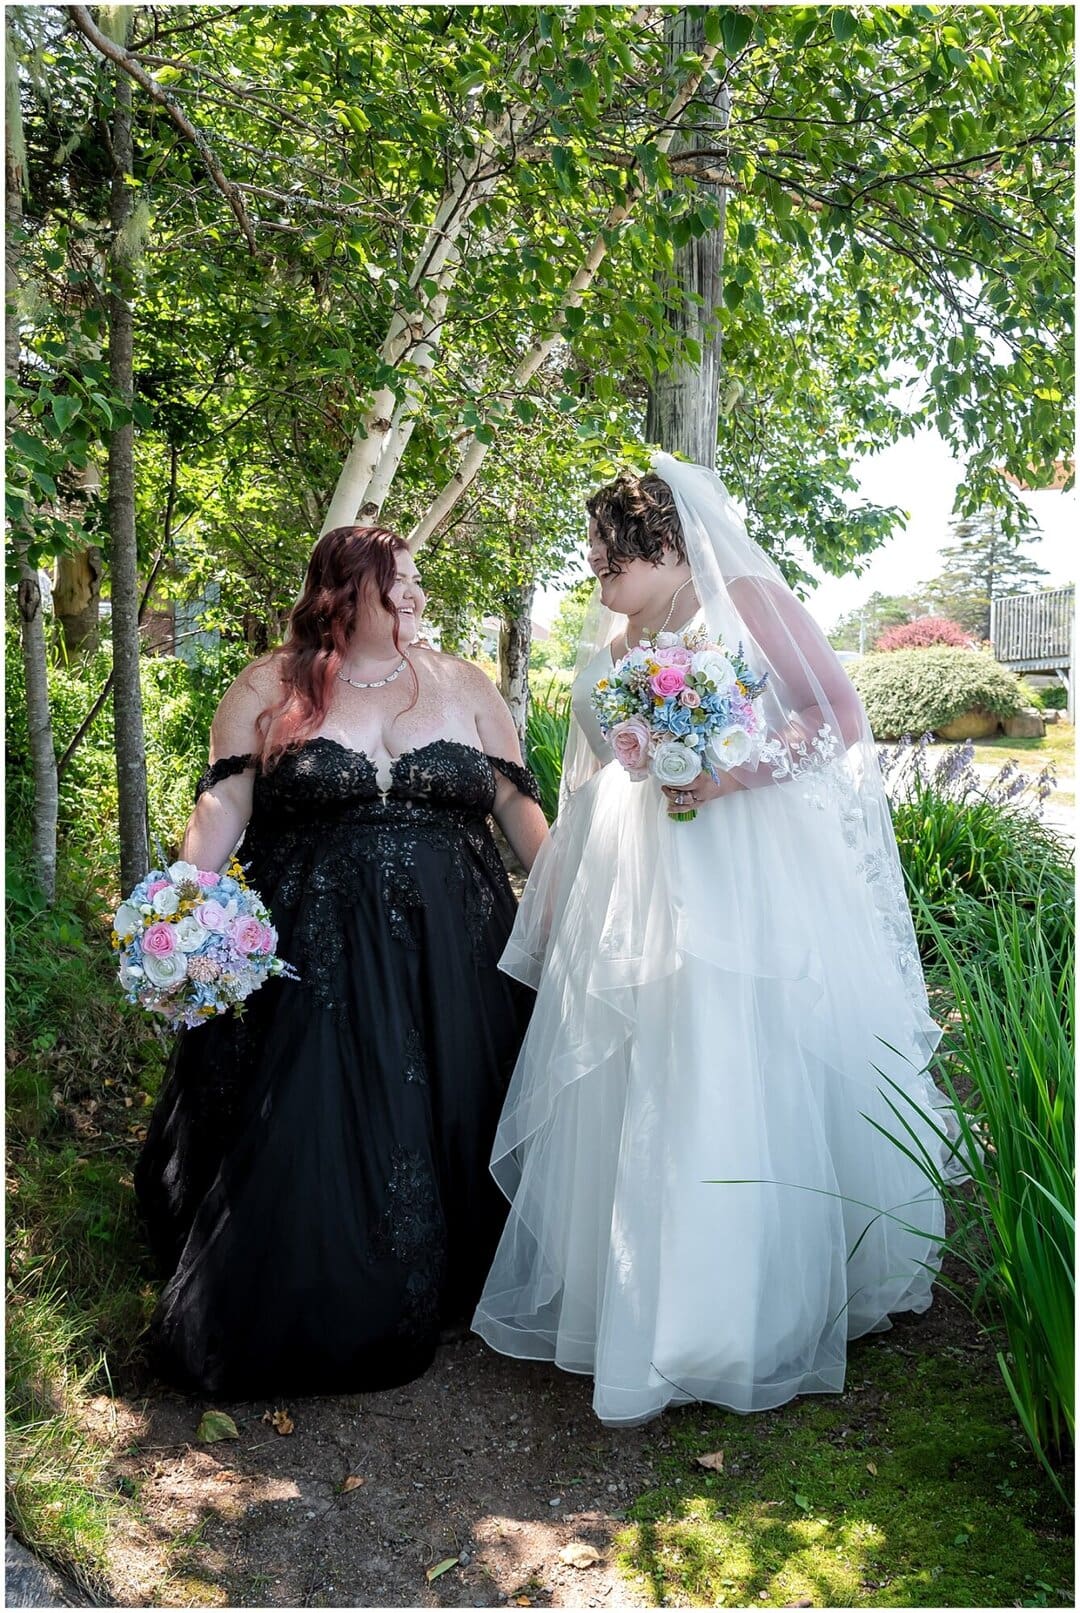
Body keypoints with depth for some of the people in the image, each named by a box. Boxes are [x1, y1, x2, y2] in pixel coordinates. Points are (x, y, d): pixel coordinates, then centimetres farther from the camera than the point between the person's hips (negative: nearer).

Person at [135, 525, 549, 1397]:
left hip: (451, 963, 2)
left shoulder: (465, 686, 9)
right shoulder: (271, 687, 4)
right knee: (310, 1149, 1)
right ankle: (297, 1319, 21)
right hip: (313, 959, -2)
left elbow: (520, 807, 7)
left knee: (444, 1135, 8)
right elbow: (223, 806, -2)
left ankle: (438, 1301, 29)